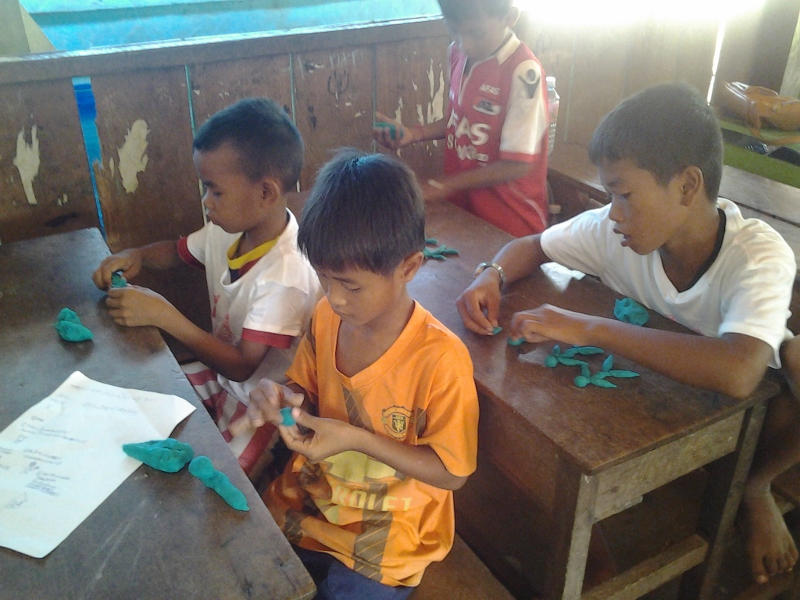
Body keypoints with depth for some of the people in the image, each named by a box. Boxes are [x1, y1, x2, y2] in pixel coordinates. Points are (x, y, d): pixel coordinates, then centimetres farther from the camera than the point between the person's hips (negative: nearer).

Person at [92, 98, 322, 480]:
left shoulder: (285, 275, -31)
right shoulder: (229, 229, -8)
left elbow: (241, 365, -26)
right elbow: (178, 250, 15)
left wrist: (164, 315, -28)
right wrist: (135, 256, -7)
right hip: (222, 375, 8)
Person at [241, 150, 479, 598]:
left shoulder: (440, 359, -26)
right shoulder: (326, 316, -9)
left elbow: (452, 472, -17)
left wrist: (357, 439, -26)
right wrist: (283, 400, -17)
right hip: (307, 503, 5)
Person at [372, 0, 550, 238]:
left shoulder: (524, 72, -22)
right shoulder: (458, 53, -1)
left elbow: (517, 165, -20)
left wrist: (446, 185, -17)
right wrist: (413, 134, -2)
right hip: (461, 209, 6)